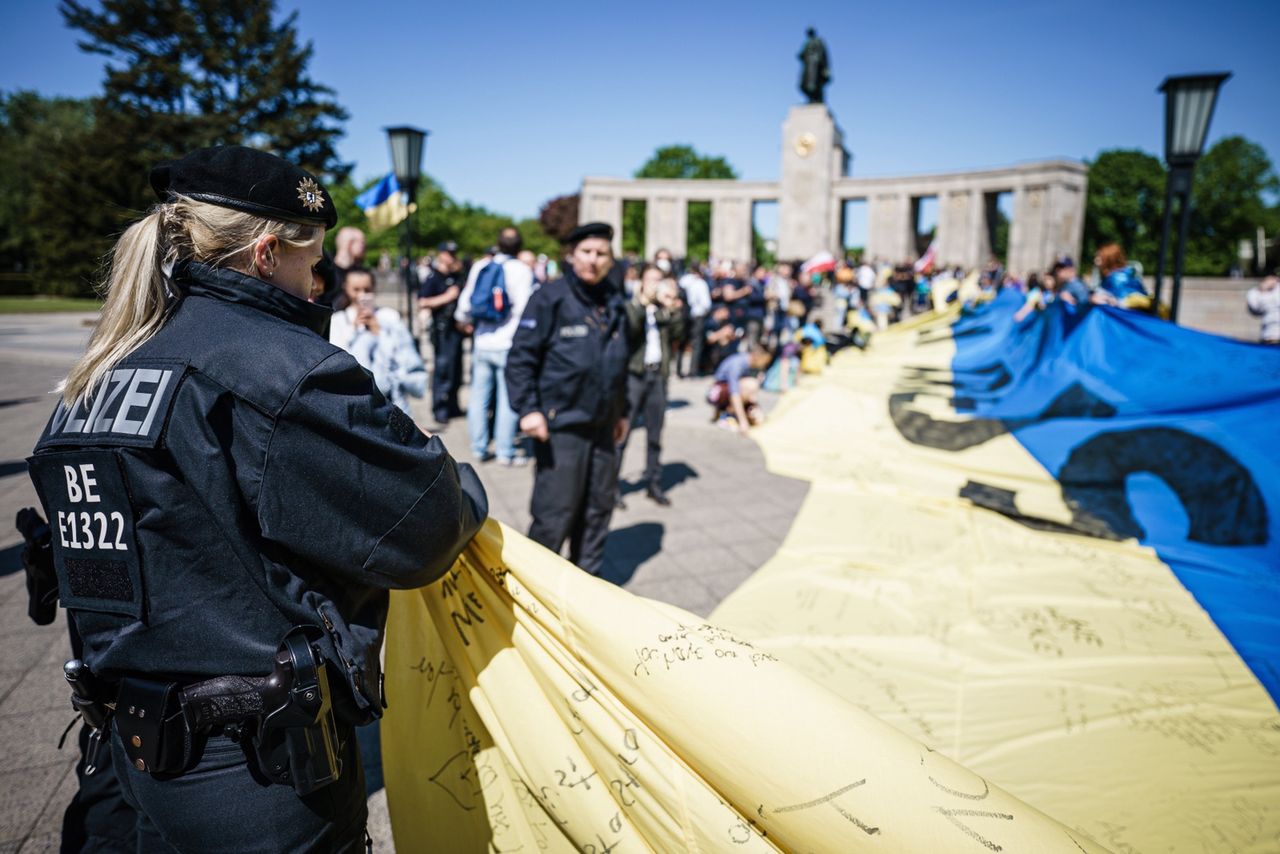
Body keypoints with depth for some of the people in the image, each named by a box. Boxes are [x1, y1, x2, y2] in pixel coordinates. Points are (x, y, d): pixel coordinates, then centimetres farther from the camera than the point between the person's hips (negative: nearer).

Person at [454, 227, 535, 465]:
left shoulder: (479, 267, 6)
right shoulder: (522, 270, -9)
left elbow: (466, 301, 13)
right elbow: (524, 308, -16)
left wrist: (464, 321, 33)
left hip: (482, 343, 5)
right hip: (508, 344, -5)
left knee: (479, 396, 12)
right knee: (507, 398, 2)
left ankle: (479, 448, 19)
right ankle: (505, 452, 5)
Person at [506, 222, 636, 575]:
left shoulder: (614, 304, 12)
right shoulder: (551, 297, -6)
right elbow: (521, 356, -9)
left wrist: (621, 412, 21)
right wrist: (527, 408, -16)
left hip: (602, 424, 6)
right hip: (561, 424, -6)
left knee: (598, 507, 13)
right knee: (555, 512, -3)